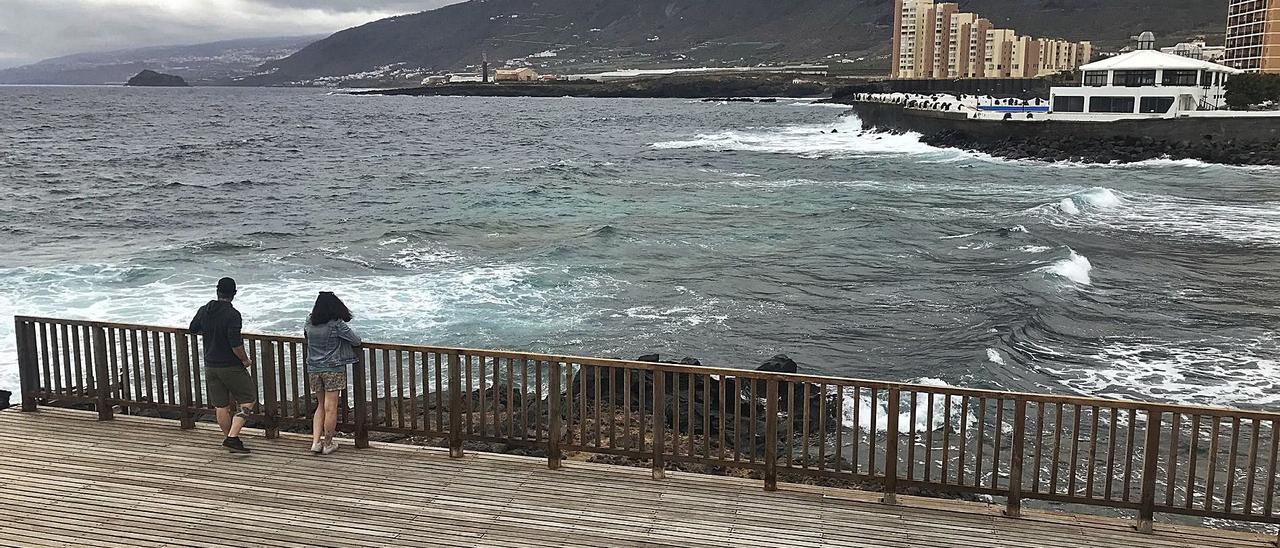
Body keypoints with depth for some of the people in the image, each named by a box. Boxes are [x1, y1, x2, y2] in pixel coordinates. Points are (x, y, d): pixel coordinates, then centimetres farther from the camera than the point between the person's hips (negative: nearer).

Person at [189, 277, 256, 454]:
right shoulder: (232, 314, -20)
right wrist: (245, 360, -10)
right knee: (248, 399, 5)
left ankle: (230, 439, 22)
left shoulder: (203, 311, 1)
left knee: (221, 406, 13)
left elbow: (193, 329, 20)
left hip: (210, 365, 6)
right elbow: (236, 344, -25)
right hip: (231, 366, -6)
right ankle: (232, 437, -5)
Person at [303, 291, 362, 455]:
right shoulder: (337, 324, -13)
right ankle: (328, 445, 13)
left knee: (321, 405, 18)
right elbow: (356, 341, -7)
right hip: (333, 369, -5)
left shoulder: (309, 322, 0)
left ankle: (316, 442, 11)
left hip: (313, 369, 5)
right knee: (330, 408, 4)